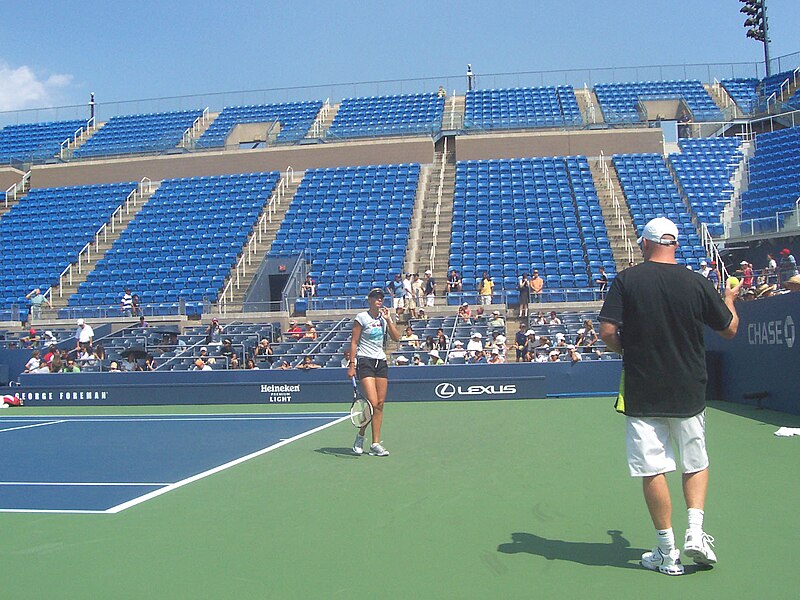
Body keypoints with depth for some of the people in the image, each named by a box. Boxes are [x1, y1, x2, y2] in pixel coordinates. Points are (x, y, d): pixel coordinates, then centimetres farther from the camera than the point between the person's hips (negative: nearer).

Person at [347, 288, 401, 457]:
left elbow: (396, 338, 6)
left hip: (381, 362, 6)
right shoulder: (361, 317, -4)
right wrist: (351, 365, -11)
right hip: (365, 361, -6)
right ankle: (360, 435, 9)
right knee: (372, 403, -15)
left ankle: (375, 444, 5)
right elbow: (353, 342, -5)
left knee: (380, 404, 1)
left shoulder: (384, 318, 13)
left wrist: (388, 320, -2)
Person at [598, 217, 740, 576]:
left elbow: (607, 332, -13)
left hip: (642, 393, -1)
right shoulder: (697, 283, -3)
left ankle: (667, 553, 10)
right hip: (688, 393, 2)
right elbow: (730, 330, 8)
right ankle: (695, 532, 7)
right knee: (696, 464, 19)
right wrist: (730, 299, 28)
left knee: (653, 469, 4)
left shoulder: (627, 280, -7)